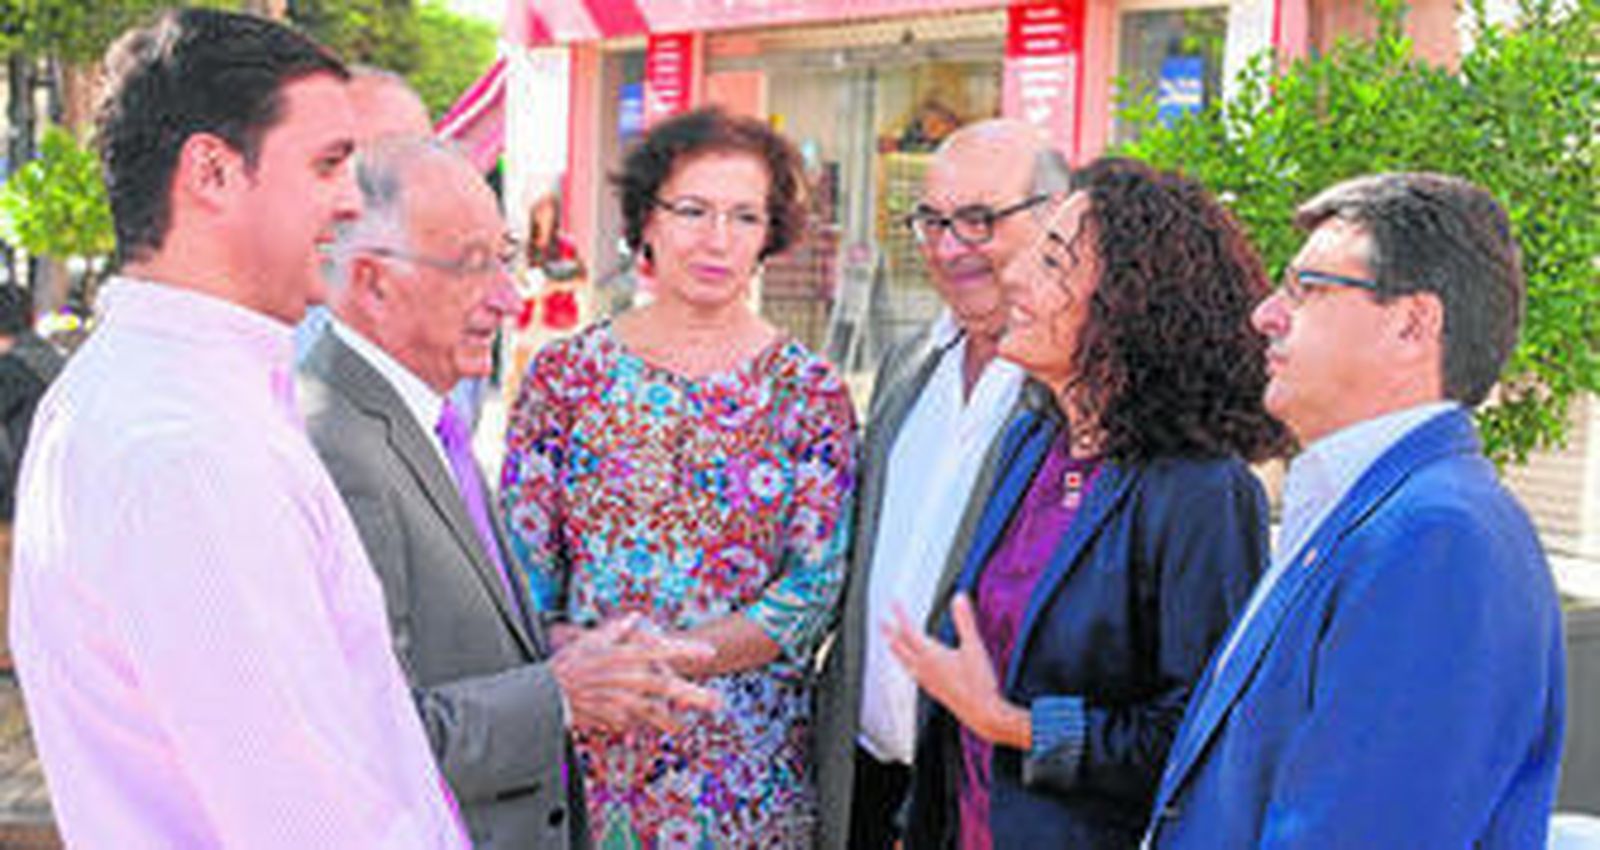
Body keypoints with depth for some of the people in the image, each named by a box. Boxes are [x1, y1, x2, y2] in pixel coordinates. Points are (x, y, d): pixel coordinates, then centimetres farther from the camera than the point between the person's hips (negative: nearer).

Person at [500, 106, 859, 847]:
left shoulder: (811, 392, 0)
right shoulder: (566, 374, 2)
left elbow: (815, 590, -6)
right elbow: (522, 566, 2)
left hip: (751, 756, 0)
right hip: (587, 750, 0)